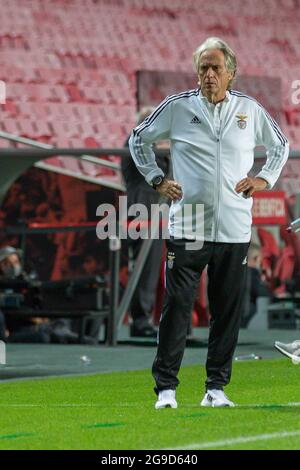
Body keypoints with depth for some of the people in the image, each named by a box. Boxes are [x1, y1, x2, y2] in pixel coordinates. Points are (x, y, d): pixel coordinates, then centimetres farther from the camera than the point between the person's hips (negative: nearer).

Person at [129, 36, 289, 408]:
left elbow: (280, 146, 24)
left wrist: (263, 179, 10)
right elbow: (138, 139, 16)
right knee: (176, 308, -4)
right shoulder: (177, 107, 2)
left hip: (234, 231, 2)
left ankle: (216, 388, 12)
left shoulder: (250, 110, 7)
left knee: (227, 311, 3)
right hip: (186, 227, -2)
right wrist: (157, 180, 8)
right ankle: (165, 388, 2)